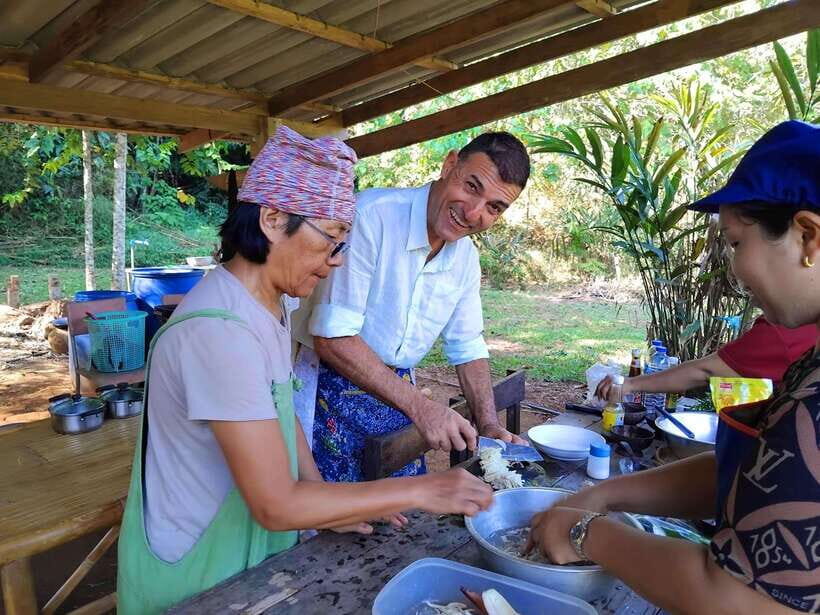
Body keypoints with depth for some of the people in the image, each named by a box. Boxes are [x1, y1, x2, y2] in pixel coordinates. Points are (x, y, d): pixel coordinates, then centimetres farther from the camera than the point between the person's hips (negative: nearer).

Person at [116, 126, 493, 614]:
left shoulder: (274, 303, -1)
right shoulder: (219, 330, -31)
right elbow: (276, 505, -29)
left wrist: (333, 506, -2)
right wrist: (422, 491, -24)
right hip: (197, 575, -7)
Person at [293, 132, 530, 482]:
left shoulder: (466, 257, 1)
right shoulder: (371, 214, -23)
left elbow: (467, 348, 10)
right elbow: (332, 338, -26)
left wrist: (489, 425, -3)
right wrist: (419, 407, -27)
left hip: (397, 394, 6)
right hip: (333, 391, -6)